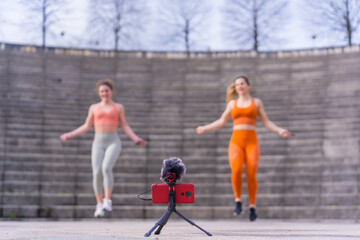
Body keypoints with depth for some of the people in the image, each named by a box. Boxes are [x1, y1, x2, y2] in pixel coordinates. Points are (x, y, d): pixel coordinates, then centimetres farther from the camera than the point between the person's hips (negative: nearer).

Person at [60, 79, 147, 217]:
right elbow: (86, 127, 16)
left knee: (106, 168, -27)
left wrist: (136, 139, -4)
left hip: (113, 142, -2)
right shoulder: (94, 108, 15)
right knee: (97, 173, -11)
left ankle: (107, 201, -17)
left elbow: (125, 127, 11)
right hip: (98, 143, 2)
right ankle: (99, 206, 4)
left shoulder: (118, 107, 10)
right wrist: (70, 135, 7)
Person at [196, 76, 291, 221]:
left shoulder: (256, 102, 11)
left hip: (251, 143, -1)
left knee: (251, 176, -11)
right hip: (236, 142, 1)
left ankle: (252, 207, 7)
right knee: (236, 171, -24)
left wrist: (279, 131, -5)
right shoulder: (232, 103, 16)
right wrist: (205, 128, 15)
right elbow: (221, 122, 22)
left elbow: (266, 122, 10)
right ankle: (238, 202, -8)